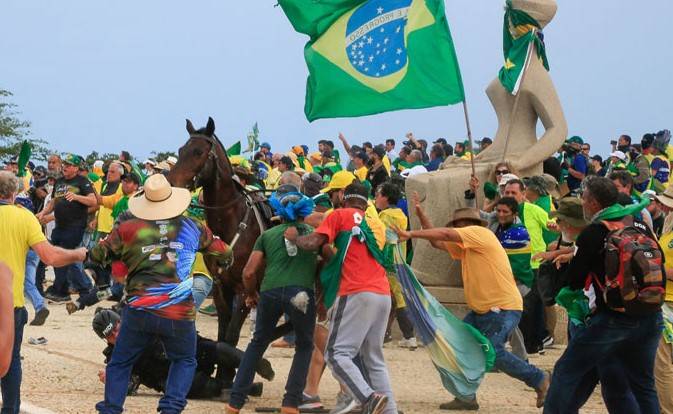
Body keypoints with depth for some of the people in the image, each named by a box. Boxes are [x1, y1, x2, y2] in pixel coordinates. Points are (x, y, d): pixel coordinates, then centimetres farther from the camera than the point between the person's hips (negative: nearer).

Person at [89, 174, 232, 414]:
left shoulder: (127, 229, 1)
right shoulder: (192, 228, 6)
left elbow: (97, 256, 11)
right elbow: (224, 254, 19)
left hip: (139, 311, -1)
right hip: (179, 313, 1)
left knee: (120, 364, 16)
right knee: (185, 361, 22)